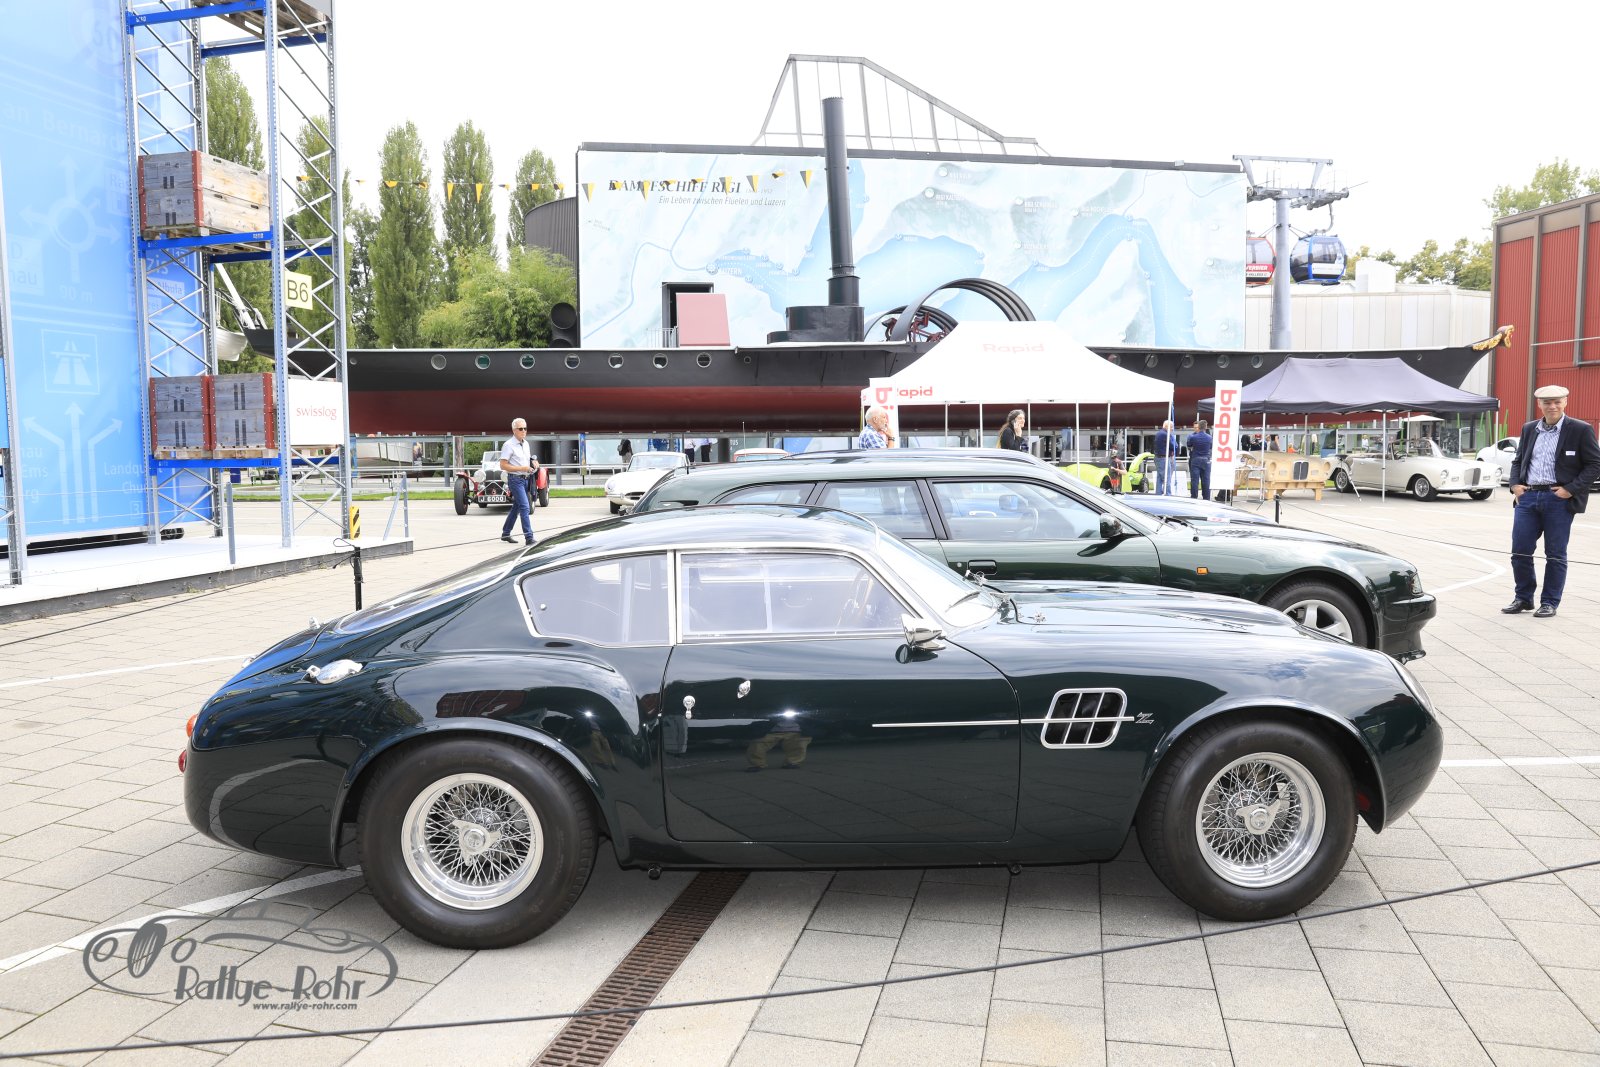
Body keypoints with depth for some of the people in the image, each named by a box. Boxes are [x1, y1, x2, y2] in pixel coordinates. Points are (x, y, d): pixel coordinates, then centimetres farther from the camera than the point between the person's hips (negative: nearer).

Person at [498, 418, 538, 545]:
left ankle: (505, 534, 28)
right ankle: (529, 537, -17)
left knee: (516, 507, 15)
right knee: (524, 507, -15)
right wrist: (522, 468, -20)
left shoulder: (526, 443, 12)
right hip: (515, 479, -8)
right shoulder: (508, 445, -12)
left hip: (526, 479, 8)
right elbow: (503, 465, -15)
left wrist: (534, 462, 3)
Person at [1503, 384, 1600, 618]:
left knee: (1555, 554, 4)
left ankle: (1550, 603, 13)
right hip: (1527, 496, 4)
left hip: (1559, 499, -4)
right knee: (1520, 551, 4)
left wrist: (1571, 489, -12)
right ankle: (1523, 599, 18)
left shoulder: (1580, 430, -3)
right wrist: (1515, 484, 3)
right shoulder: (1529, 429, 12)